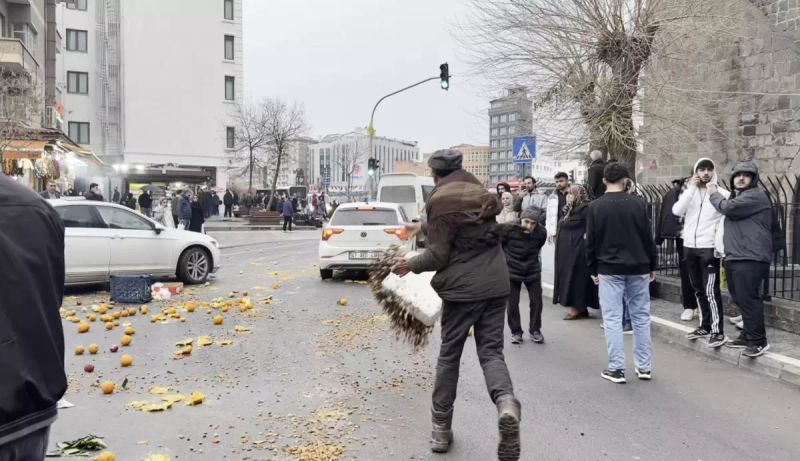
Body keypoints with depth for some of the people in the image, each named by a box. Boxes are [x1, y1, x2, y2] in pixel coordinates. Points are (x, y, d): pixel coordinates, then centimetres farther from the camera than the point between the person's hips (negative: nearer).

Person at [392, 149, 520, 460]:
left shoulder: (441, 200, -9)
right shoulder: (478, 192, 12)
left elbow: (438, 255, -11)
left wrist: (410, 266, 6)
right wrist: (423, 227, 40)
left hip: (462, 288, -5)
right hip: (496, 285, 5)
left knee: (449, 356, 10)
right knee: (491, 352, 7)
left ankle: (441, 429, 19)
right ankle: (506, 403, -23)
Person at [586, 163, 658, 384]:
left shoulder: (595, 206, -4)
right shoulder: (638, 203, -2)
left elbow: (591, 241, -2)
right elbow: (648, 237, 1)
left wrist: (592, 270, 8)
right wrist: (652, 266, 11)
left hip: (609, 269, -2)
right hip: (638, 268, 2)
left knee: (612, 318, 2)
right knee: (641, 316, 11)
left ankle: (616, 368, 2)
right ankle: (644, 366, 17)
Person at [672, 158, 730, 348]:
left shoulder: (722, 193, -3)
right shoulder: (689, 192, 9)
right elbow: (677, 211, -9)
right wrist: (691, 188, -10)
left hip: (709, 248, -5)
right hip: (689, 247, 5)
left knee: (711, 290, -10)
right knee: (698, 290, 14)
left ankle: (718, 331, -4)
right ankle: (705, 326, 25)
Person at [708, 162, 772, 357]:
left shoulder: (756, 195, -8)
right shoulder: (736, 196, 24)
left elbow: (728, 208, -17)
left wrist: (714, 194, -1)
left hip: (750, 259, -10)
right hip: (735, 258, 10)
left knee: (748, 299, -12)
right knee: (741, 300, 13)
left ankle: (759, 341, -7)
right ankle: (748, 336, 21)